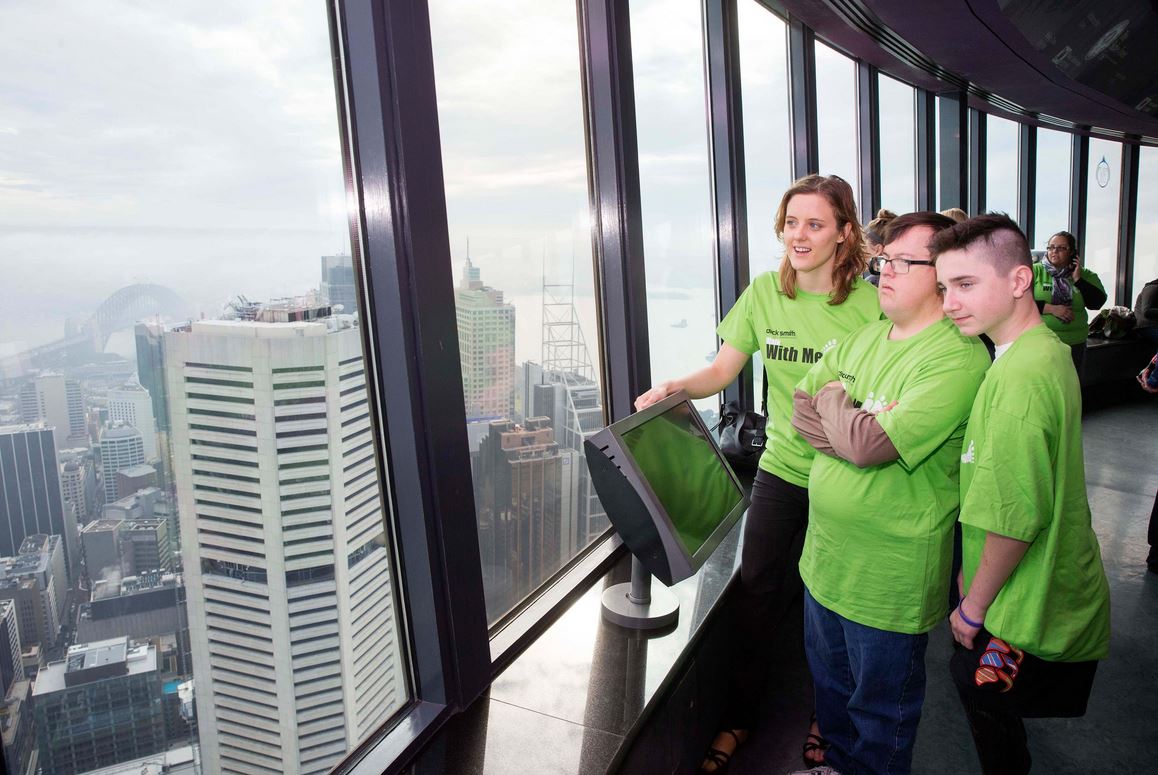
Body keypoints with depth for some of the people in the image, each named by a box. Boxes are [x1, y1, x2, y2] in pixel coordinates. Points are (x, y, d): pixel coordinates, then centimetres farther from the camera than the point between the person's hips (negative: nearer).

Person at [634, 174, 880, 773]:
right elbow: (721, 370, -1)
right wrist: (678, 386, -21)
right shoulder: (765, 292, -1)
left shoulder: (869, 304, -11)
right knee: (753, 599, 10)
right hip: (780, 470, 3)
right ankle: (739, 718, 33)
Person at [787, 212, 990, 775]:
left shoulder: (957, 359, -21)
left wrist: (832, 399, -10)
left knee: (880, 711, 16)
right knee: (829, 684, 27)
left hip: (889, 576, -8)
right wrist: (857, 426, -14)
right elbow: (799, 410, 4)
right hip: (825, 554, 8)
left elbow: (868, 444, -29)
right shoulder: (865, 337, 5)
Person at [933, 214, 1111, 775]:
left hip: (1029, 619, -9)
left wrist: (974, 606, -14)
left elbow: (1016, 517, -28)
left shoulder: (1020, 376, -27)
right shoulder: (1048, 351, 4)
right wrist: (972, 571, 16)